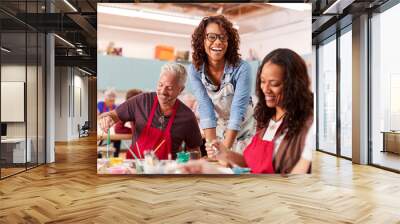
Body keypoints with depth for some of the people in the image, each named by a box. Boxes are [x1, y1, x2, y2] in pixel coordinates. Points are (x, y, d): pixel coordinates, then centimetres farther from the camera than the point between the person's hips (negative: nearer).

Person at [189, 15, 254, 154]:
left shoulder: (242, 68, -23)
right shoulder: (195, 70, -14)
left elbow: (238, 110, -27)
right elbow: (205, 108, -19)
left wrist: (225, 149, -33)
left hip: (242, 131, -2)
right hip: (217, 130, 2)